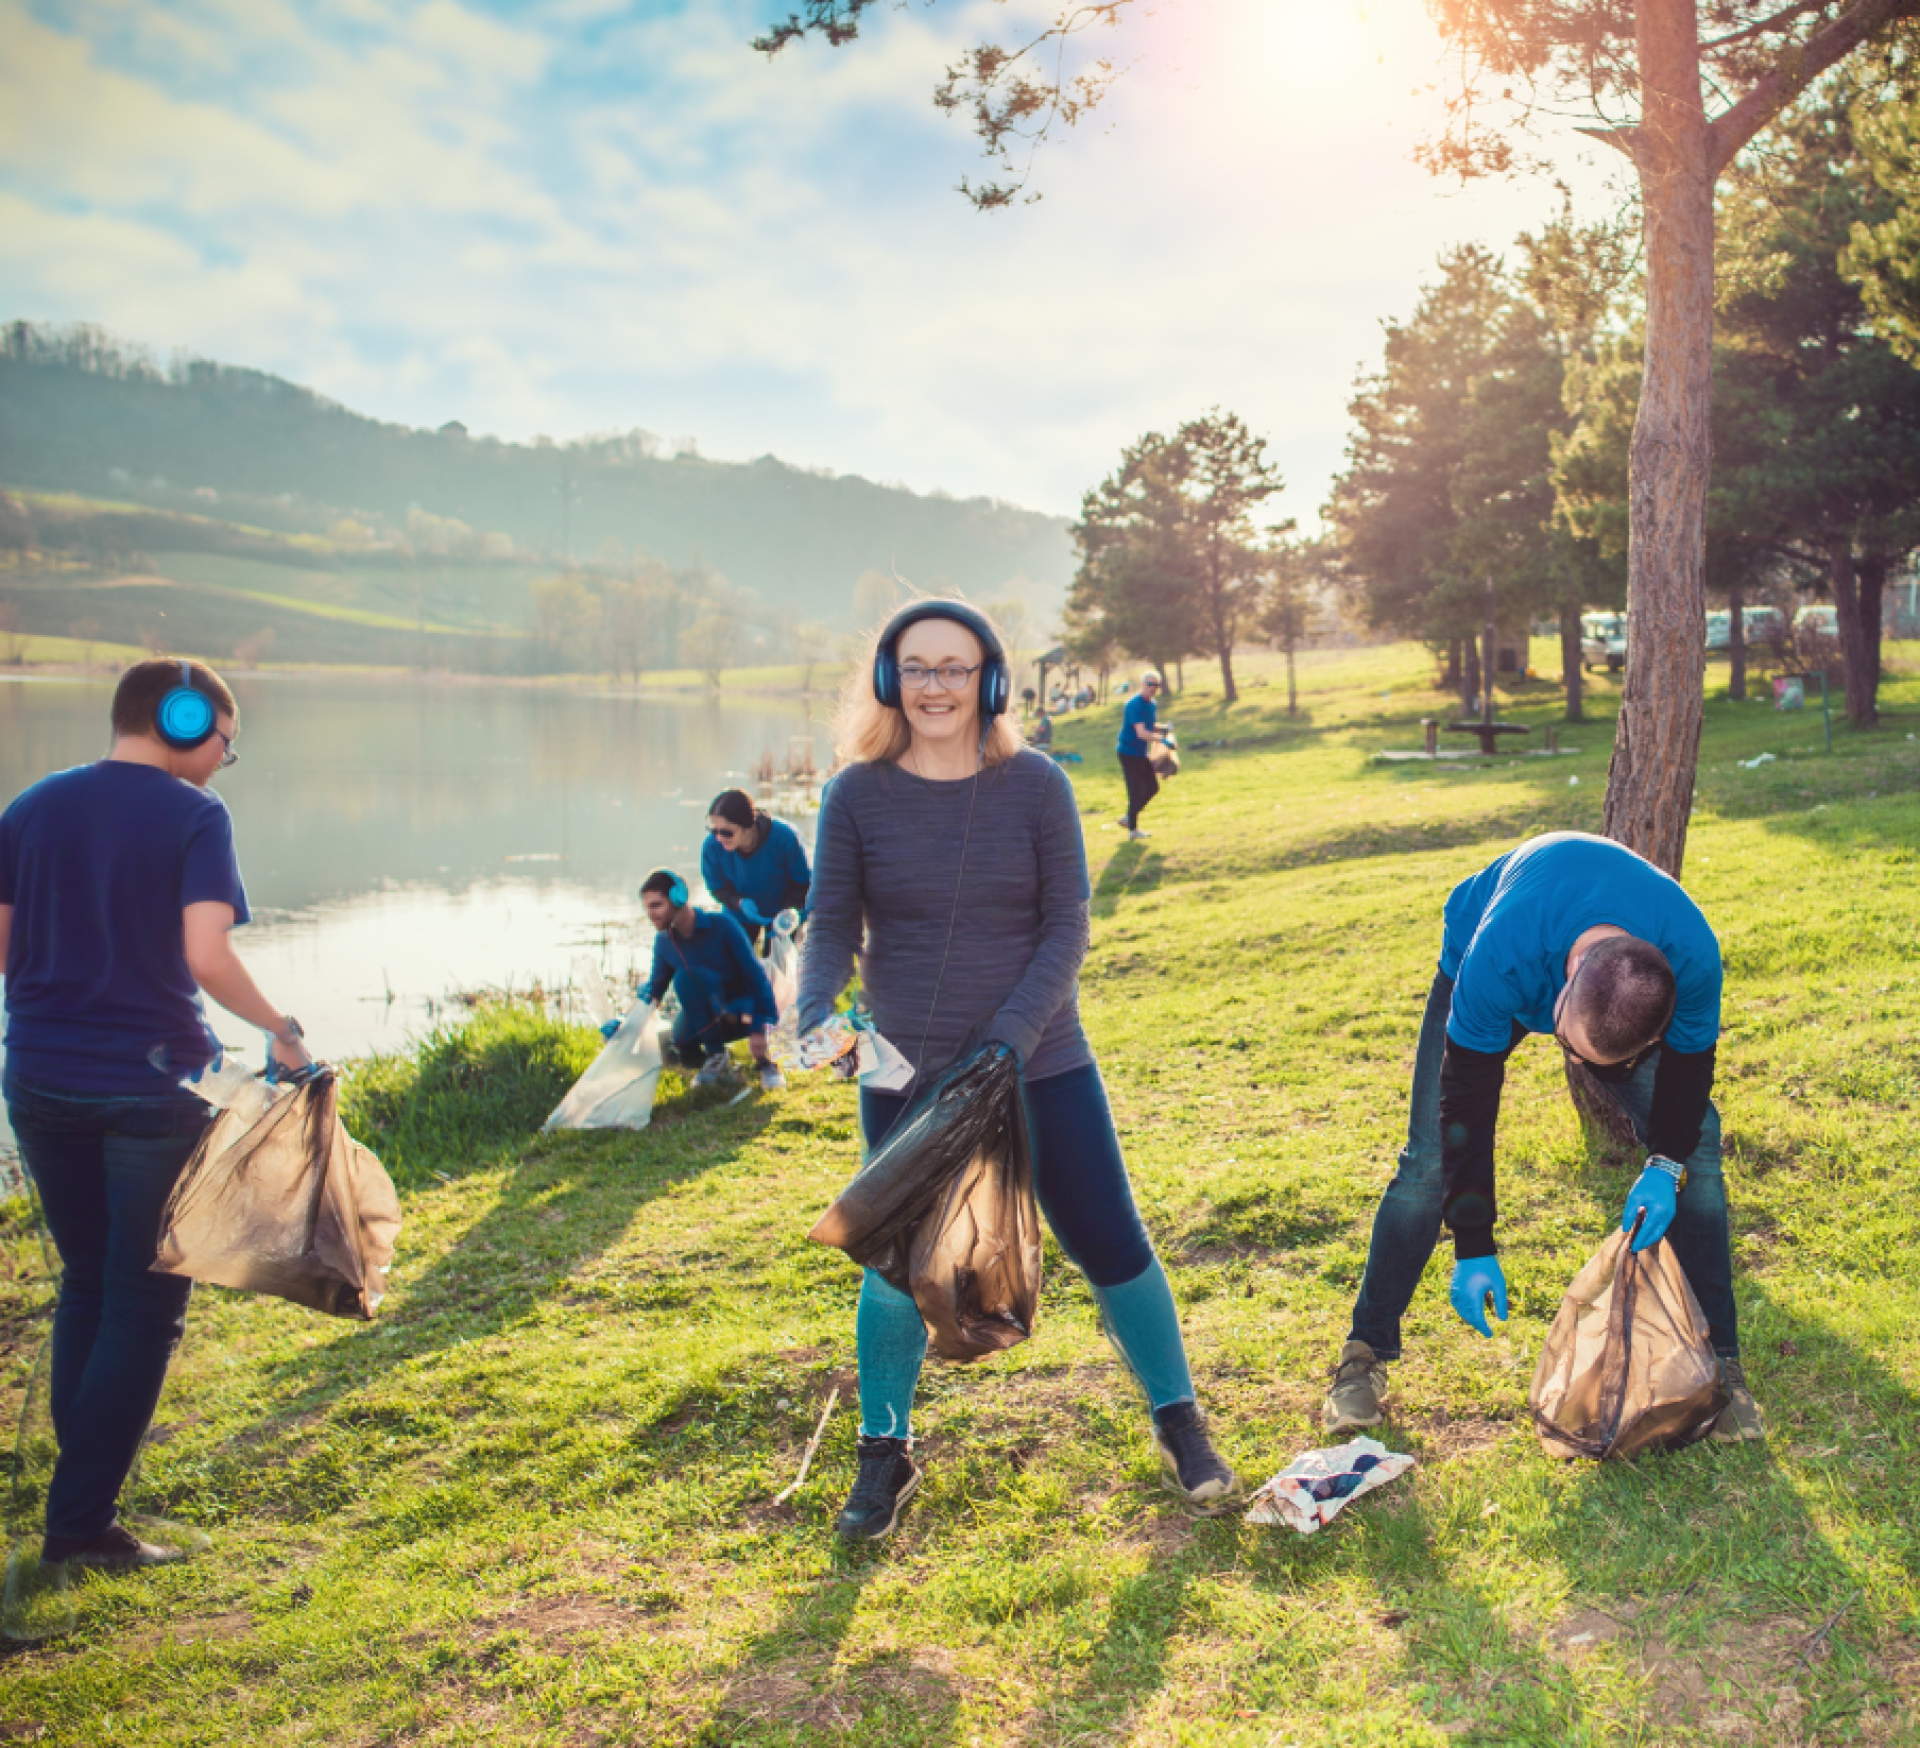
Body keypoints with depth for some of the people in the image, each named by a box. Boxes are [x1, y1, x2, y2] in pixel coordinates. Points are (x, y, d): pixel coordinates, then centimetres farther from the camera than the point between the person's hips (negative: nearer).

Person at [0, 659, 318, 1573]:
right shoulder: (193, 816, -10)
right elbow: (207, 956, -21)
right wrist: (279, 1028, -7)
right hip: (148, 1083, -5)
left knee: (86, 1284, 21)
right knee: (144, 1307, 5)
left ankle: (79, 1489, 25)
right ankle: (82, 1520, 6)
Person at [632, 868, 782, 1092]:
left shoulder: (721, 925, -17)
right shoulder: (664, 941, -2)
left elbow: (754, 973, -18)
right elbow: (655, 987, 6)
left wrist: (760, 1026, -25)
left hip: (743, 1014, -3)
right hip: (708, 1018, 4)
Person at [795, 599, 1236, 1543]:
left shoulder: (1036, 784, -6)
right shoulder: (858, 794, -5)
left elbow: (1066, 926, -7)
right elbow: (832, 927, -2)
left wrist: (1008, 1040, -18)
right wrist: (817, 1018, -22)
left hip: (1042, 1067, 0)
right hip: (905, 1076, 0)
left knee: (1111, 1246, 5)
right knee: (897, 1267, 9)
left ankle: (1179, 1424, 27)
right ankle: (884, 1456, 31)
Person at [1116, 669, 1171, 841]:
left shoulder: (1151, 703, 8)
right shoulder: (1135, 705, -22)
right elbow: (1141, 733, -31)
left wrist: (1162, 728, -1)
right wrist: (1162, 739, -38)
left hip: (1142, 754, 9)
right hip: (1129, 753, -9)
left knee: (1152, 788, 13)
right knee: (1135, 791, -7)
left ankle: (1129, 818, 25)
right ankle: (1133, 829, 5)